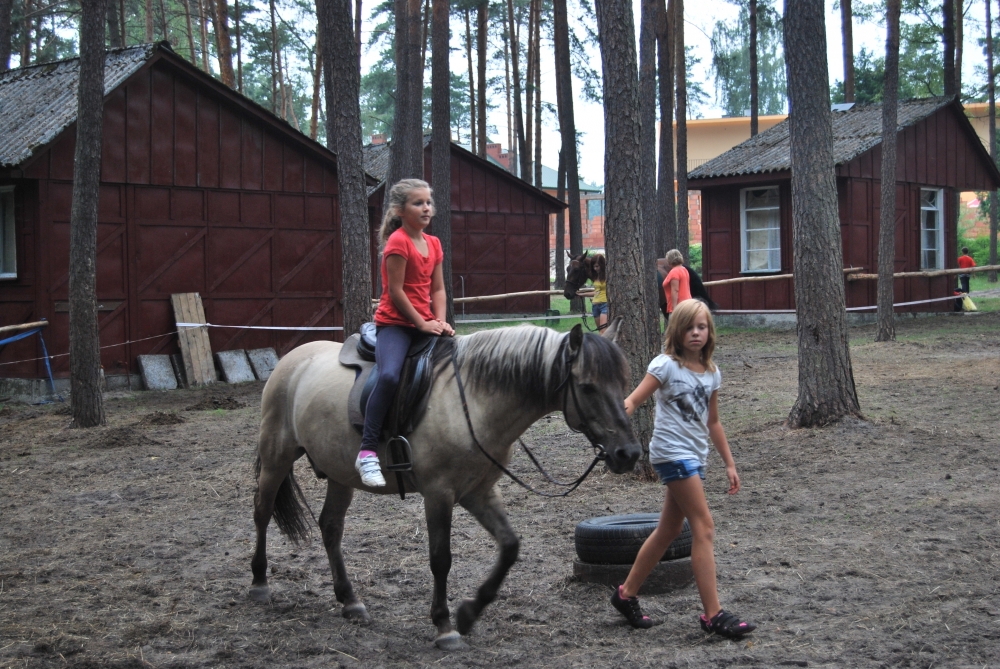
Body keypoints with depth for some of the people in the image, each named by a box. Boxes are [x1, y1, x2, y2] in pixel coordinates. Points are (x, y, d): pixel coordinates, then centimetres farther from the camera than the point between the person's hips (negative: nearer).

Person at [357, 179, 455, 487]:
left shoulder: (433, 244, 12)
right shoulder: (398, 242, -11)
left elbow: (437, 289, 12)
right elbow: (396, 291, -14)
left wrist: (440, 322, -4)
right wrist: (423, 323, -13)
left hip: (426, 324, 8)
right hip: (395, 323, -8)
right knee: (390, 375, -33)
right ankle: (367, 452, -29)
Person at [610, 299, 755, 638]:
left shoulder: (711, 373, 11)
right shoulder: (666, 365, -8)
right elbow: (634, 398, -17)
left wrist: (729, 464, 20)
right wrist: (622, 410, -39)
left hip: (695, 456, 8)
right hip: (672, 454, -8)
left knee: (668, 530, 13)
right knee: (703, 526, -12)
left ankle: (627, 594, 26)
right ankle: (713, 615, -10)